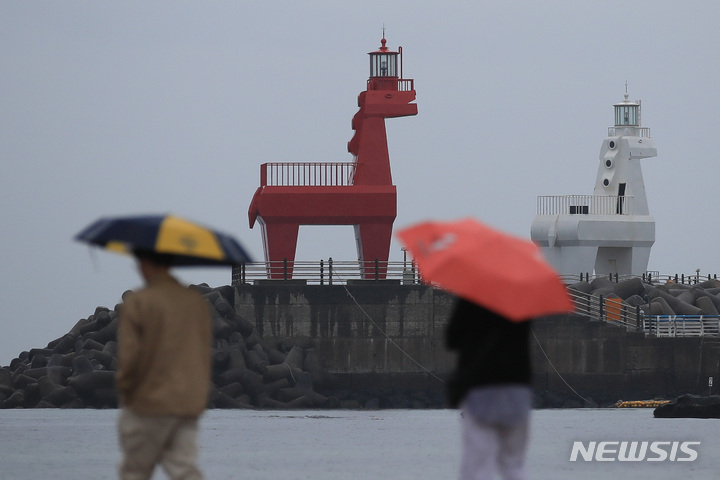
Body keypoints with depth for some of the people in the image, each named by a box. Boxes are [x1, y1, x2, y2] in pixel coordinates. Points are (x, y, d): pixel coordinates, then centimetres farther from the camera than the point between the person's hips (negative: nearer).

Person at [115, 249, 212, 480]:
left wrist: (124, 386, 3)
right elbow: (205, 350, 9)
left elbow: (129, 355, -12)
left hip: (148, 402, -5)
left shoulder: (136, 303, -9)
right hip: (190, 404, 5)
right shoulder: (197, 301, 7)